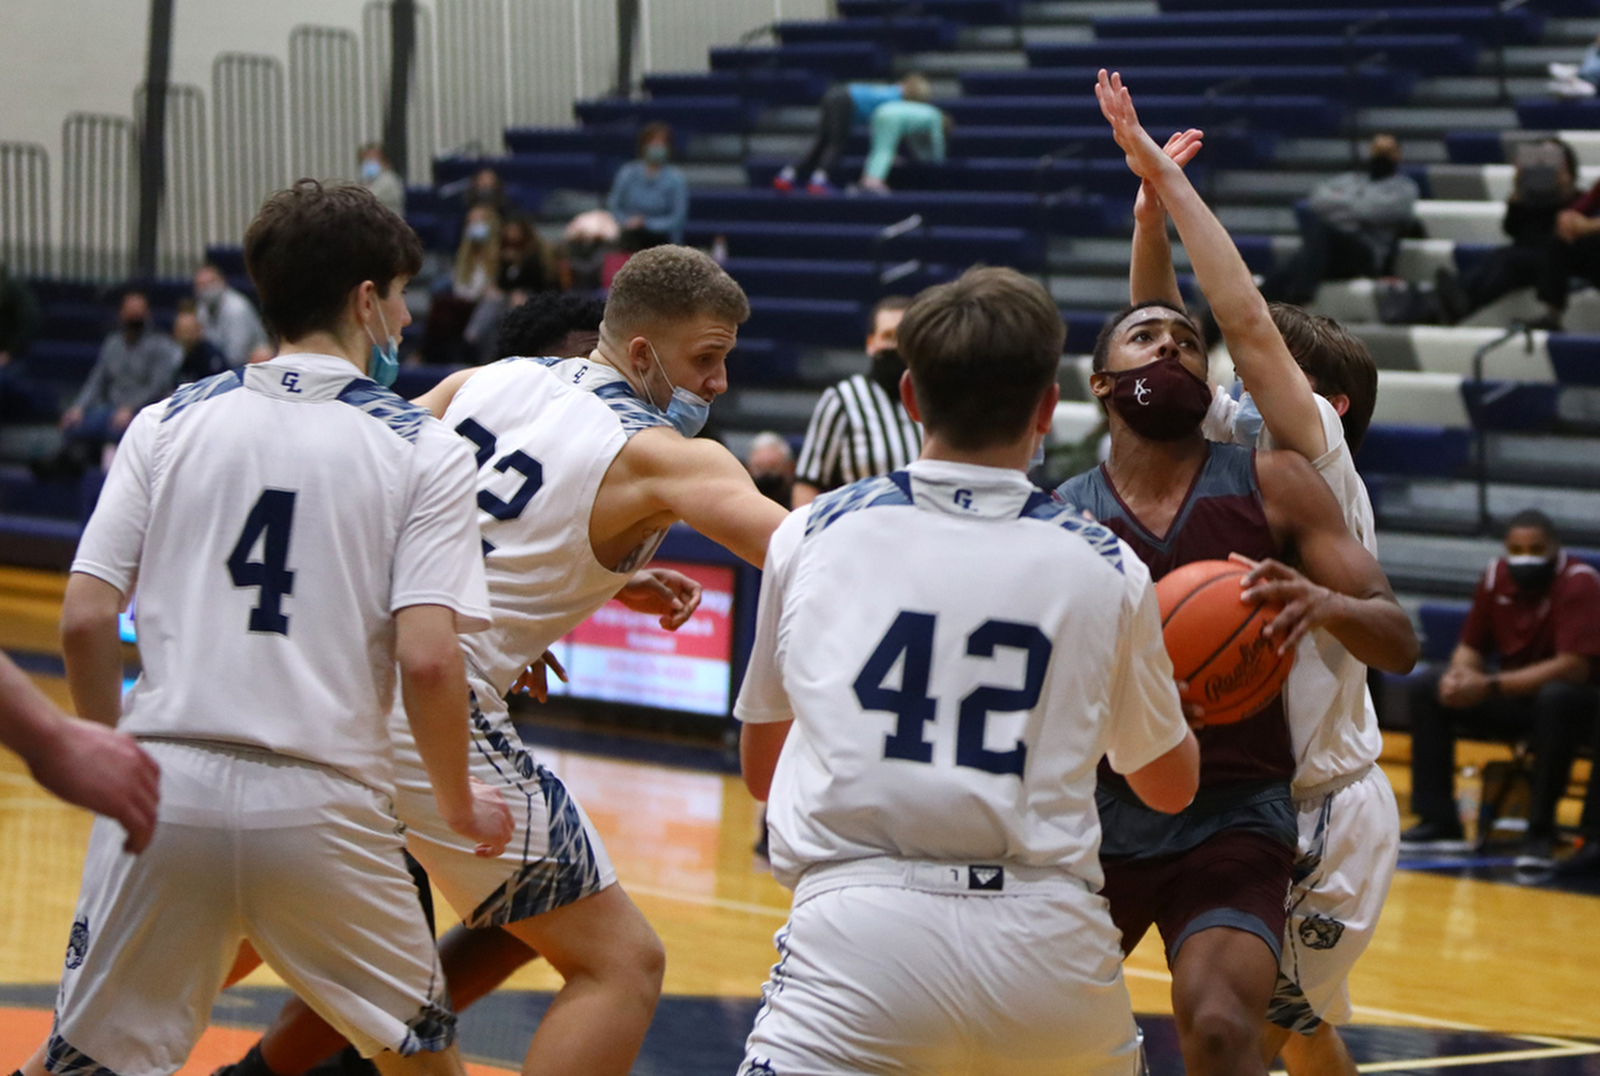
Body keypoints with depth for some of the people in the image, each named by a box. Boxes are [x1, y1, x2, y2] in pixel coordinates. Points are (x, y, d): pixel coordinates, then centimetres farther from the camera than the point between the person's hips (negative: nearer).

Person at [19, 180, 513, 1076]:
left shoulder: (170, 422, 7)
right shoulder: (425, 452, -1)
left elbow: (84, 621, 2)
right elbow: (426, 659, -10)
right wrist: (460, 807, 6)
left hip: (169, 790, 2)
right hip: (321, 804, -2)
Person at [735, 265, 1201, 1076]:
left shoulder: (812, 535, 7)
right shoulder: (1105, 569, 7)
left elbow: (759, 769, 19)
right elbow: (1170, 785, 22)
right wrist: (1180, 686, 42)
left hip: (860, 934, -2)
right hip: (1047, 942, 2)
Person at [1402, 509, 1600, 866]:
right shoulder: (1497, 576, -3)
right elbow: (1470, 647, 6)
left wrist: (1490, 686, -32)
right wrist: (1460, 675, -20)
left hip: (1568, 694, -6)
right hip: (1513, 694, 6)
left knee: (1556, 699, -39)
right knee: (1427, 688, -8)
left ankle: (1541, 830, -29)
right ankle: (1437, 819, -7)